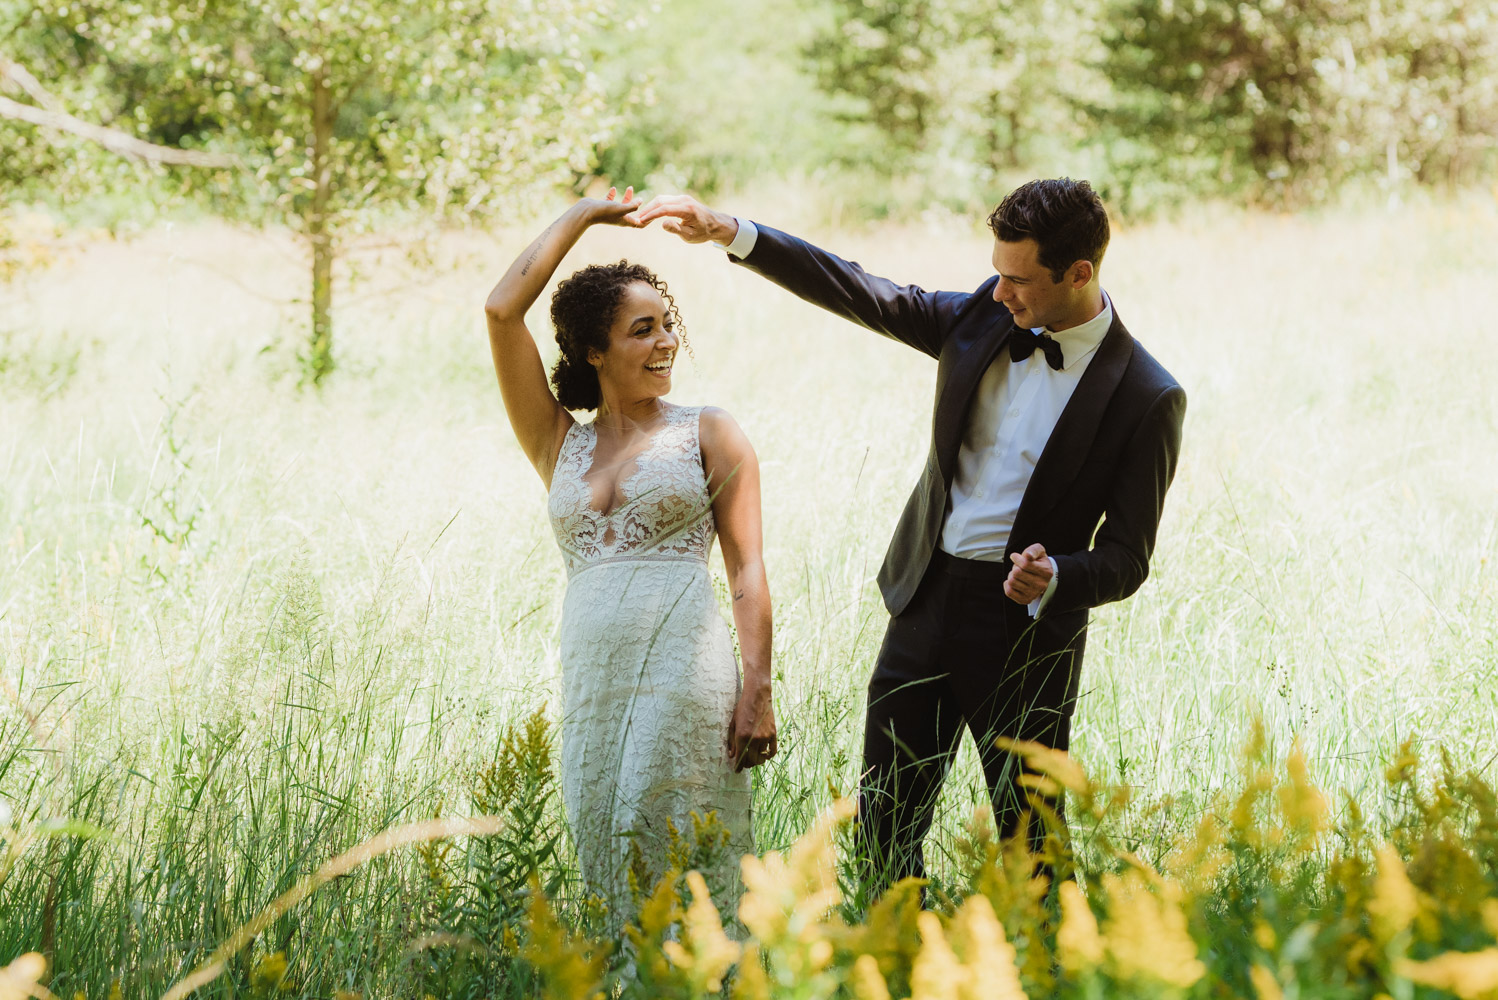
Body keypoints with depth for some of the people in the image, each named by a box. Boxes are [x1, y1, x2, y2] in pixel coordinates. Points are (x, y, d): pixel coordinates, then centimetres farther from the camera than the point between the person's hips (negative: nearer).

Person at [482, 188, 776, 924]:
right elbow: (502, 311, 10)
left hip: (683, 662, -4)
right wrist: (580, 217, 17)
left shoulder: (708, 435, 10)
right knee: (606, 857, -2)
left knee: (656, 836, -15)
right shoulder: (559, 444, 18)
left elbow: (747, 569, 4)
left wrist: (758, 689, -6)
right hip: (589, 669, 4)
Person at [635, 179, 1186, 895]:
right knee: (884, 817, 11)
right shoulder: (983, 319, 1)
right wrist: (728, 233, 0)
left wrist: (1056, 578, -29)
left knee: (1029, 836, 2)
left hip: (1026, 623, -5)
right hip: (926, 601, 5)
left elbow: (1126, 559, -8)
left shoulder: (1147, 399, -12)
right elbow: (861, 294, 7)